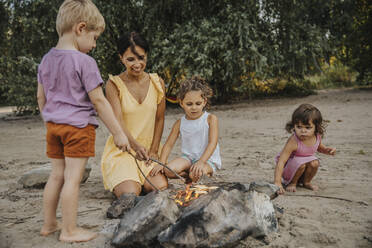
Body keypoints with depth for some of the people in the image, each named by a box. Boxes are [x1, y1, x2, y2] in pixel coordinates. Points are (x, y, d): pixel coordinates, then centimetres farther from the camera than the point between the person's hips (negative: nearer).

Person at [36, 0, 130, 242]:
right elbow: (98, 101, -16)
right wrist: (118, 133, -11)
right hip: (79, 126, -7)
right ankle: (70, 230, 9)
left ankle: (49, 223, 28)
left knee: (57, 175, 16)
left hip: (54, 125, 7)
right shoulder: (84, 62, -14)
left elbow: (41, 98, 14)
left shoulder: (46, 60, 8)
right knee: (73, 178, 0)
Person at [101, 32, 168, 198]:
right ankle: (118, 183, 13)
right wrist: (135, 146, -36)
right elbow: (118, 121, -20)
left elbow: (160, 119, 7)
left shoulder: (157, 83, 3)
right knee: (130, 194, -22)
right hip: (121, 151, -3)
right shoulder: (114, 84, -8)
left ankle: (140, 183, 14)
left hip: (148, 151, 3)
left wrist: (154, 151, -1)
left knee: (161, 188, -20)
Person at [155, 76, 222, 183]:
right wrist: (161, 163, -13)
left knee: (196, 174, -34)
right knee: (169, 171, -23)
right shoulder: (180, 123, 3)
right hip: (188, 158, 4)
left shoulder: (211, 119, -8)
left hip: (208, 159, -3)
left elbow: (213, 143, -17)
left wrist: (201, 162, -31)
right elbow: (169, 144, 2)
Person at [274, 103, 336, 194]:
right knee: (300, 163, -33)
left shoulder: (317, 137, -13)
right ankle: (292, 183, -5)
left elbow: (319, 147, 15)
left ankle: (306, 182, 5)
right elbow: (281, 161, -36)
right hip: (288, 169, -5)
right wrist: (277, 182, -43)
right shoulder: (293, 142, -33)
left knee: (315, 162, -22)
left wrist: (327, 150, -8)